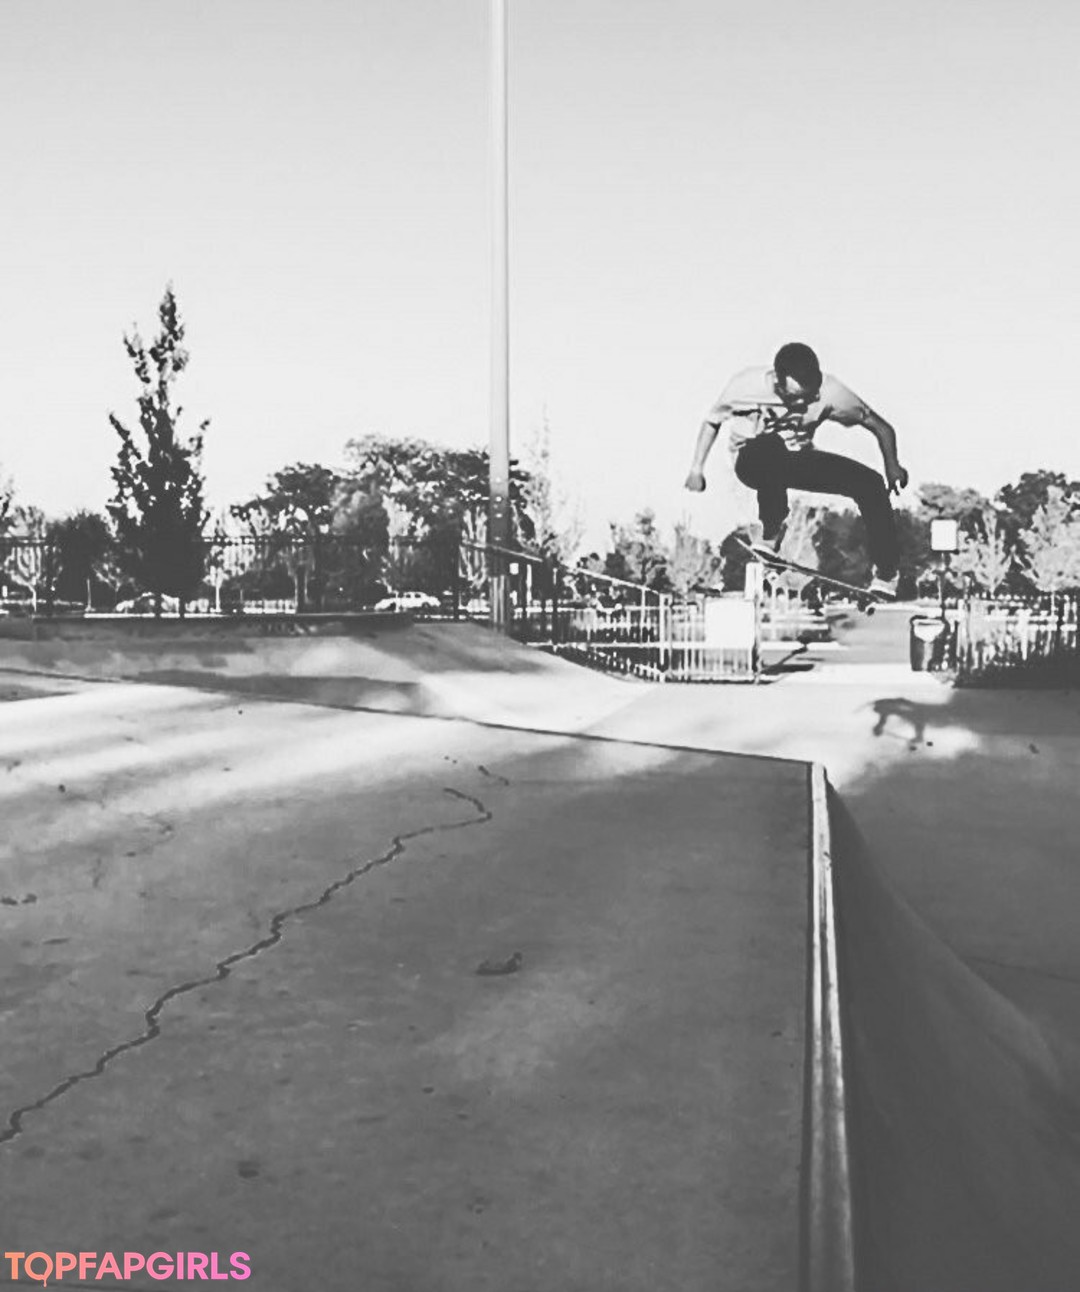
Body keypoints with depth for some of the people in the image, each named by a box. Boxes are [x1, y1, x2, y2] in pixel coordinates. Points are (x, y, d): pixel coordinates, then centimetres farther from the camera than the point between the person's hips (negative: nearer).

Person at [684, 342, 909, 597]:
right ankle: (771, 534, -20)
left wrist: (892, 465, -22)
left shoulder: (829, 391, -22)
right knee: (770, 446, -41)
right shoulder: (746, 385, -24)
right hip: (753, 460, -2)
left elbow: (879, 425, -12)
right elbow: (712, 421, -5)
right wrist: (696, 469, -5)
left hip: (798, 462, 3)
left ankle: (886, 573, -3)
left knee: (870, 484, -17)